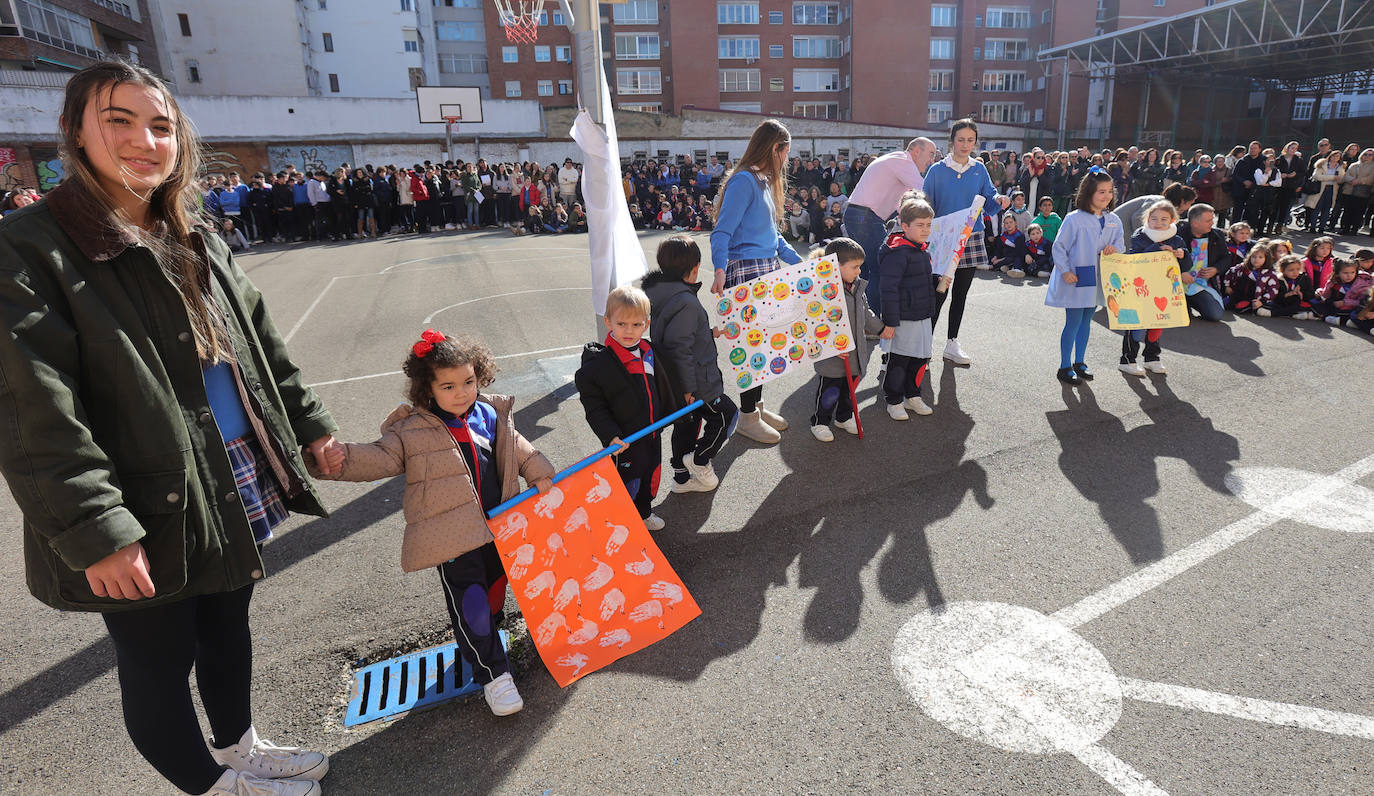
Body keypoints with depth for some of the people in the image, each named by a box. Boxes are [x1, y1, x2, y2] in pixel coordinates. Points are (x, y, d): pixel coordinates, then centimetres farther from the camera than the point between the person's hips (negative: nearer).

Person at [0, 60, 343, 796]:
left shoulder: (196, 241, 10)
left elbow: (259, 344, 16)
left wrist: (310, 424, 14)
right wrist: (95, 530, -24)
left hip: (236, 494, 7)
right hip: (151, 517, -7)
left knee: (228, 628, 24)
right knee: (160, 664, 13)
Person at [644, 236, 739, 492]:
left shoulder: (660, 293, 5)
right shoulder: (685, 302, -26)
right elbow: (678, 348, -28)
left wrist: (709, 334, 23)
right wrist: (689, 387, -23)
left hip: (674, 383, 10)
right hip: (697, 384, -10)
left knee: (685, 424, 21)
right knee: (726, 415, 10)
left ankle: (682, 477, 33)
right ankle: (698, 460, 18)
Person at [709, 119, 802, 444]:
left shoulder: (765, 181, 19)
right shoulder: (744, 180, -11)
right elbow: (722, 232, -18)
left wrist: (800, 262, 23)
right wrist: (720, 271, -32)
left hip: (767, 271, 10)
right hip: (745, 272, -10)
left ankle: (757, 405, 25)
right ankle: (747, 416, 6)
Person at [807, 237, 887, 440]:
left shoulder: (858, 287, 5)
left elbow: (866, 313, 21)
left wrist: (880, 328, 26)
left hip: (855, 354, 8)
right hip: (832, 357, -7)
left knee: (849, 389, 21)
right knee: (829, 392, 6)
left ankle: (844, 417, 41)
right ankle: (819, 422, 24)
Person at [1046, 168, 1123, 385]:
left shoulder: (1114, 221, 6)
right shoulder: (1074, 219, -11)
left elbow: (1120, 243, 13)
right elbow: (1059, 247, -9)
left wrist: (1114, 249, -10)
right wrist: (1065, 271, -16)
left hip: (1098, 280, 6)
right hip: (1075, 278, -6)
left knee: (1086, 321, 14)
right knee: (1073, 322, -4)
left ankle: (1079, 363, 25)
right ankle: (1065, 367, 7)